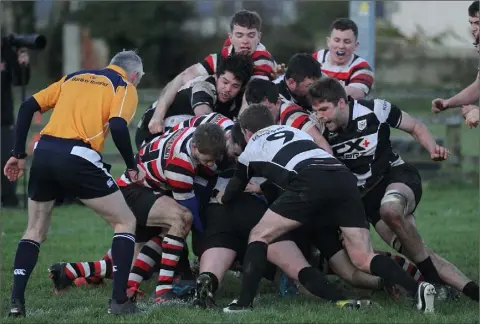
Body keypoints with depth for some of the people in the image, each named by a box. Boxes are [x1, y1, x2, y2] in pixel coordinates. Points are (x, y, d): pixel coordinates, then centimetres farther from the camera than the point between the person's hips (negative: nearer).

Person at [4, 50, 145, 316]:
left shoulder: (73, 77, 26)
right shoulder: (125, 87, 11)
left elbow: (28, 107, 17)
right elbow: (117, 126, -9)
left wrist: (18, 155, 19)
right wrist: (132, 167, 2)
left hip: (43, 153, 5)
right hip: (77, 159, -5)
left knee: (35, 231, 24)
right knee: (125, 222, 12)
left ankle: (16, 301, 13)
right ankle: (119, 300, 3)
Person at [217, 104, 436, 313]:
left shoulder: (250, 152, 26)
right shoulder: (294, 131, 37)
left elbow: (228, 196, 41)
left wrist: (221, 198, 64)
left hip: (311, 183, -4)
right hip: (344, 178, 5)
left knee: (259, 235, 11)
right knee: (363, 259, 3)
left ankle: (244, 303, -2)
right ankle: (417, 289, -19)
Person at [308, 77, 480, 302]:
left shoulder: (374, 110, -15)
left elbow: (415, 127, -1)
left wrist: (433, 149, -18)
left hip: (398, 176, -3)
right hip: (366, 195, 4)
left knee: (390, 209, -38)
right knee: (411, 251, -12)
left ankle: (432, 276, -25)